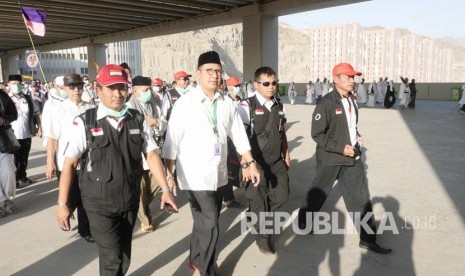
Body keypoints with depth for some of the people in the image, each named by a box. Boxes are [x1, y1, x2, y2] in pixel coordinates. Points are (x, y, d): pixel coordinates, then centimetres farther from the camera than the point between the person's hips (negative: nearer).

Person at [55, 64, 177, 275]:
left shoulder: (138, 120, -1)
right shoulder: (84, 123, -9)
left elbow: (151, 155, 2)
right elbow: (69, 164, -5)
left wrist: (165, 189, -5)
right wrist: (62, 204, -4)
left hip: (130, 201, 4)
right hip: (99, 203, -3)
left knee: (124, 255, 19)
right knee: (112, 258, -4)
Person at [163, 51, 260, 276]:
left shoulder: (227, 104, 5)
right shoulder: (185, 103, -9)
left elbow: (239, 135, 10)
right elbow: (172, 141, -8)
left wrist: (250, 163, 8)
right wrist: (168, 172, -9)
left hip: (219, 174, 5)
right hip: (195, 175, -5)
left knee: (206, 222, 17)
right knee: (209, 225, -6)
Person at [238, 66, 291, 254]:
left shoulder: (278, 106, 7)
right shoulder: (247, 106, -13)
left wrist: (286, 154, 15)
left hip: (277, 160, 6)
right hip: (256, 162, -6)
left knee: (281, 195, 13)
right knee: (258, 200, 7)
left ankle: (262, 217, 42)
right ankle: (263, 237, 28)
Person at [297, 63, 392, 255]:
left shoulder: (352, 101, 7)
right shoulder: (327, 103, -16)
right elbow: (317, 134, -17)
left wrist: (357, 137, 3)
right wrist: (340, 148, -21)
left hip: (352, 158, 6)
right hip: (330, 159, -6)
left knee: (361, 198, 5)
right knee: (318, 195, 13)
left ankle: (368, 239, 15)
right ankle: (304, 220, 38)